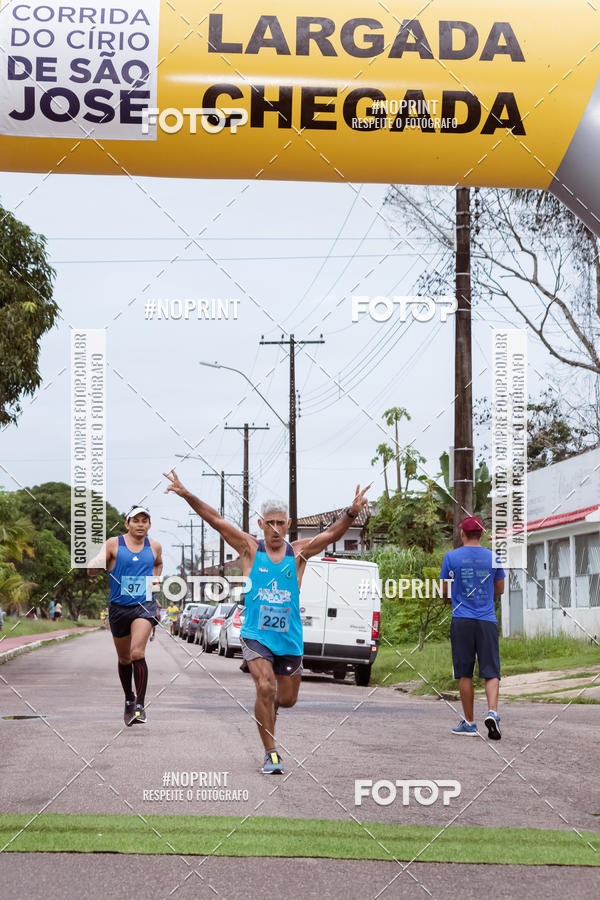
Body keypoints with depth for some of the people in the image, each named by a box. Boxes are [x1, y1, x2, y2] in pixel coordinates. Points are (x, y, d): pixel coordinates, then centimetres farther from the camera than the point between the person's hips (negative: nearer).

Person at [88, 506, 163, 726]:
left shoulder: (154, 547, 6)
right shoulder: (114, 544, -2)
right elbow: (91, 571, -4)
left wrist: (155, 580, 10)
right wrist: (98, 562, -26)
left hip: (144, 605, -1)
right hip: (119, 607, 1)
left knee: (137, 653, -20)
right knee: (124, 659, 13)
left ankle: (140, 705, -17)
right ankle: (129, 700, 35)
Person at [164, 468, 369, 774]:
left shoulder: (298, 553, 2)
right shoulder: (250, 549, 0)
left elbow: (331, 534, -11)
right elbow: (216, 521, -7)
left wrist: (352, 512, -29)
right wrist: (186, 495, -17)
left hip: (289, 637, 2)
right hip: (256, 636, -2)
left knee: (286, 699, 11)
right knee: (265, 688, -19)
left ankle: (266, 705, 48)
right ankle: (271, 754, -8)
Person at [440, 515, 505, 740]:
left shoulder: (451, 557, 0)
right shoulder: (493, 558, 5)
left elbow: (444, 591, 5)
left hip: (461, 621, -1)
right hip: (487, 621, 1)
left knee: (464, 673, 6)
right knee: (491, 672, 1)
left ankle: (469, 722, 9)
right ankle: (492, 711, -21)